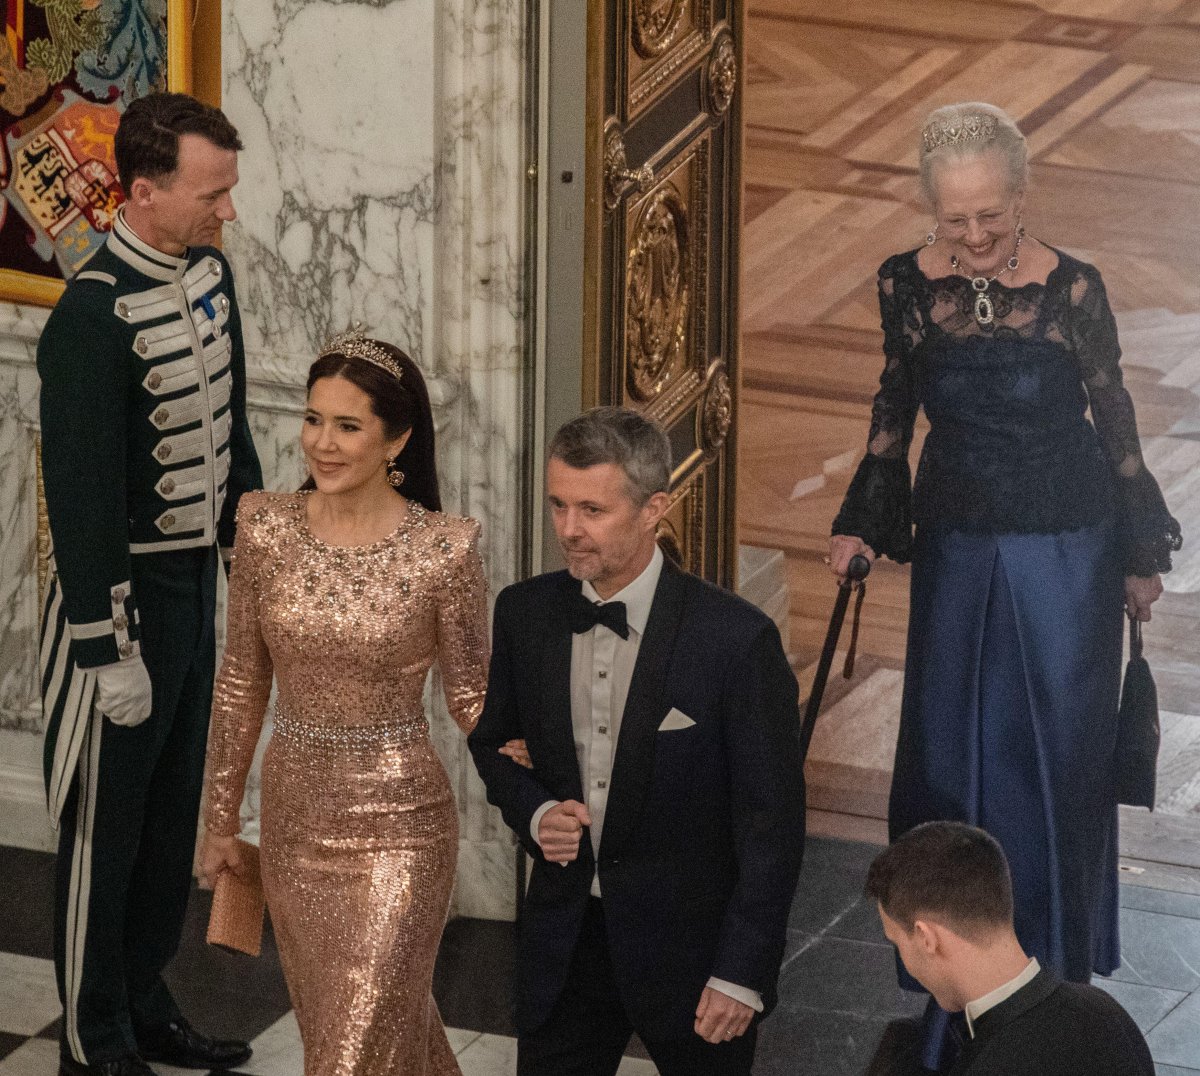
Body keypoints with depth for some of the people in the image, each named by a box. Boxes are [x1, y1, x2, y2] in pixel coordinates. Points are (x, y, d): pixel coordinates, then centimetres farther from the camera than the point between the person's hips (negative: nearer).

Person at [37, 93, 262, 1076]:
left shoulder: (208, 272, 2)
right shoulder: (93, 318, -24)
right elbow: (82, 495, -22)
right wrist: (110, 651, -20)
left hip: (194, 582, 8)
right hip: (124, 590, -8)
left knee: (174, 810, 18)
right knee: (107, 822, 5)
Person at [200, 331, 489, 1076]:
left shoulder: (444, 550, -14)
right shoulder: (267, 530, -4)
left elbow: (471, 699, -5)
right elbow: (242, 685, 6)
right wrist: (221, 820, 11)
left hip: (397, 827, -4)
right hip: (294, 818, 4)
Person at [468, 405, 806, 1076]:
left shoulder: (737, 638, -17)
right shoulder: (526, 613, -3)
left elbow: (772, 822, -13)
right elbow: (494, 740, 15)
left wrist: (743, 976, -14)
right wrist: (533, 812, -7)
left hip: (689, 942, -4)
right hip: (565, 938, 4)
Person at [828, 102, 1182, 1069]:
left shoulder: (1073, 291, -15)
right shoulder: (908, 285, -8)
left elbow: (1114, 419, -5)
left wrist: (1142, 556, 2)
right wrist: (863, 525, 4)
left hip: (1064, 552, -2)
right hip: (957, 550, 3)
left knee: (1061, 751, 7)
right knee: (951, 750, 9)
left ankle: (1055, 947, 25)